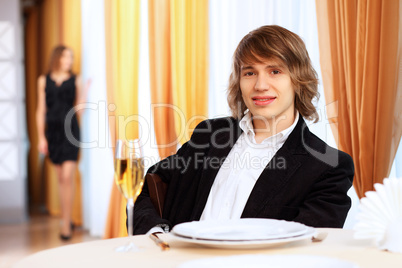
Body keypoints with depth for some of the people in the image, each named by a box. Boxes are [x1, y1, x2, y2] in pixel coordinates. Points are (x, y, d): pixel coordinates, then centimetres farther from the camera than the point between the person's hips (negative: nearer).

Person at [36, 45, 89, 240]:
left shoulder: (75, 80, 5)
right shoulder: (44, 80, 8)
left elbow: (79, 109, 2)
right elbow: (41, 111, 7)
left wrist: (85, 92, -11)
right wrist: (41, 137, 2)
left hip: (70, 131, -2)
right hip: (52, 131, 2)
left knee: (67, 177, -10)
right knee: (61, 178, 9)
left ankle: (66, 224, -6)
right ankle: (67, 219, 21)